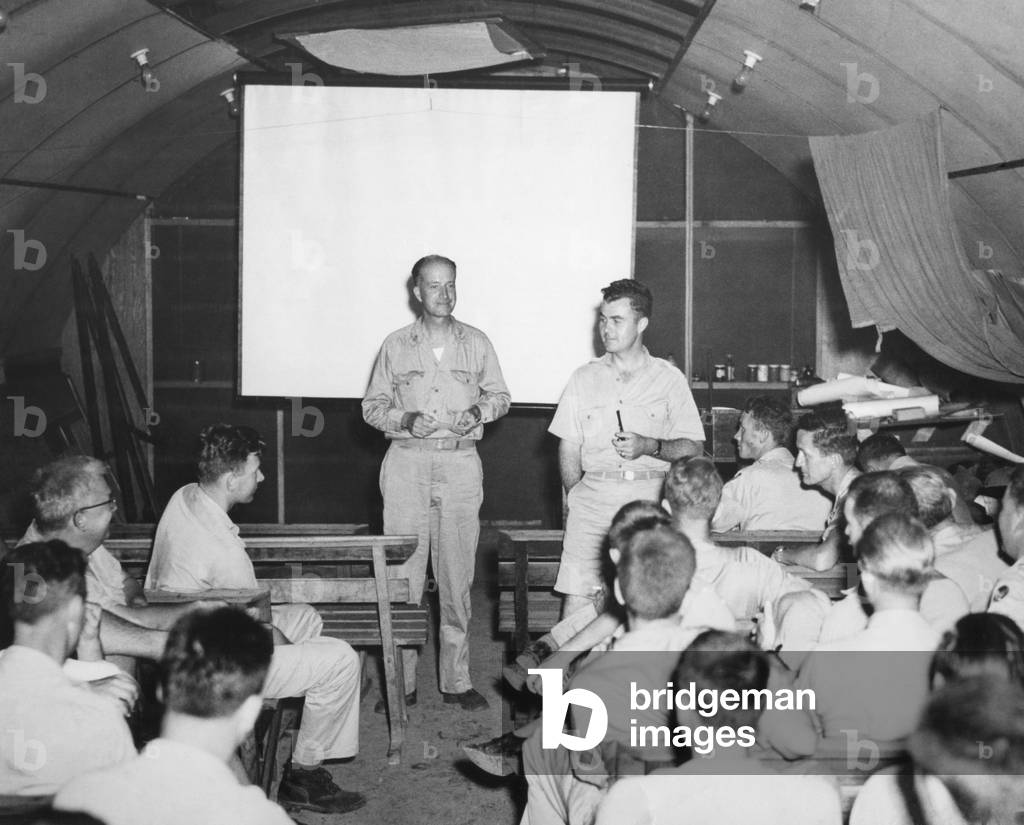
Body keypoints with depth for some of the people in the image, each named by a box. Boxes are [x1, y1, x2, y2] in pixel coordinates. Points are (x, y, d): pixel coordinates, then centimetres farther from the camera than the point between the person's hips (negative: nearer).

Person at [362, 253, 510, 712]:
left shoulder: (476, 343, 9)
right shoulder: (396, 346, 6)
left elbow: (500, 396, 16)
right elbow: (372, 406, 9)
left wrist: (478, 411, -5)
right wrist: (406, 420, -10)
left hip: (460, 463, 1)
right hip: (407, 463, -1)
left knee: (457, 574, 4)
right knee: (403, 574, -3)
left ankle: (456, 680, 12)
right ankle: (400, 682, 5)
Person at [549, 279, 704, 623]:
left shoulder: (669, 379, 9)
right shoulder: (585, 378, 15)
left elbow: (693, 448, 4)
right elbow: (568, 449, 13)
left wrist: (648, 446, -12)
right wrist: (577, 499, 1)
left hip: (650, 495, -1)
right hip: (593, 493, 2)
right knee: (577, 598, -9)